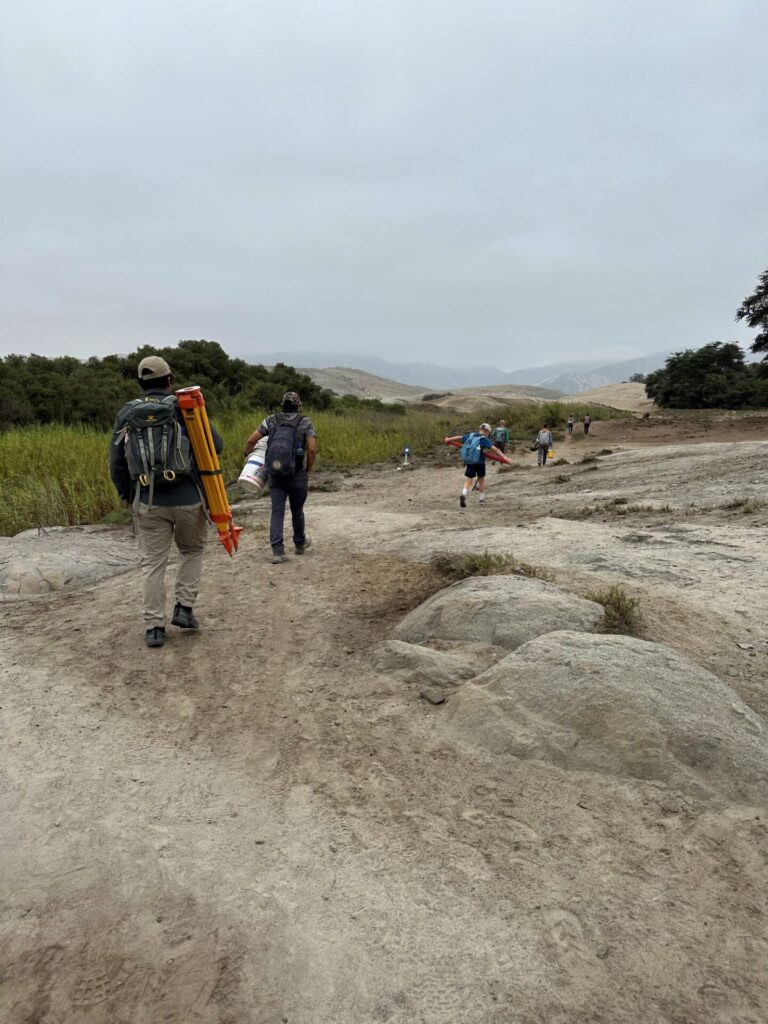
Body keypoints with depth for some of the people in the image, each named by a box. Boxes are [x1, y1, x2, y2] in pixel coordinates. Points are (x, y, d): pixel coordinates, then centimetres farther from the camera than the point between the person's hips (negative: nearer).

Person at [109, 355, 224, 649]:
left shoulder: (126, 413, 5)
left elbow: (116, 462, 7)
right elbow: (216, 446, 0)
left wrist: (127, 495, 22)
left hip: (149, 502, 2)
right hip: (188, 499, -1)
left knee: (152, 563, 9)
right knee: (192, 551, 22)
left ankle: (153, 627, 11)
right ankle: (184, 608, 14)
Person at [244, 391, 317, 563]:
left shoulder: (271, 420, 4)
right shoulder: (305, 422, -2)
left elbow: (252, 440, 0)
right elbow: (312, 448, -13)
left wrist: (247, 455, 19)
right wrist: (308, 470, 0)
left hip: (274, 475, 1)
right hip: (297, 475, -1)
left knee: (277, 512, 3)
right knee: (297, 510, 16)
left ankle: (277, 551, -5)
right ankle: (299, 543, 34)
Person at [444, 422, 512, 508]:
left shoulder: (471, 436, 7)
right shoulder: (484, 439, -7)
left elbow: (459, 437, 21)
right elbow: (495, 449, -17)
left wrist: (449, 439, 37)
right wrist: (505, 458, -21)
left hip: (468, 462, 3)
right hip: (479, 462, -3)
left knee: (467, 480, 4)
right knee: (481, 479, 17)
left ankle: (463, 494, -24)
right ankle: (481, 499, 26)